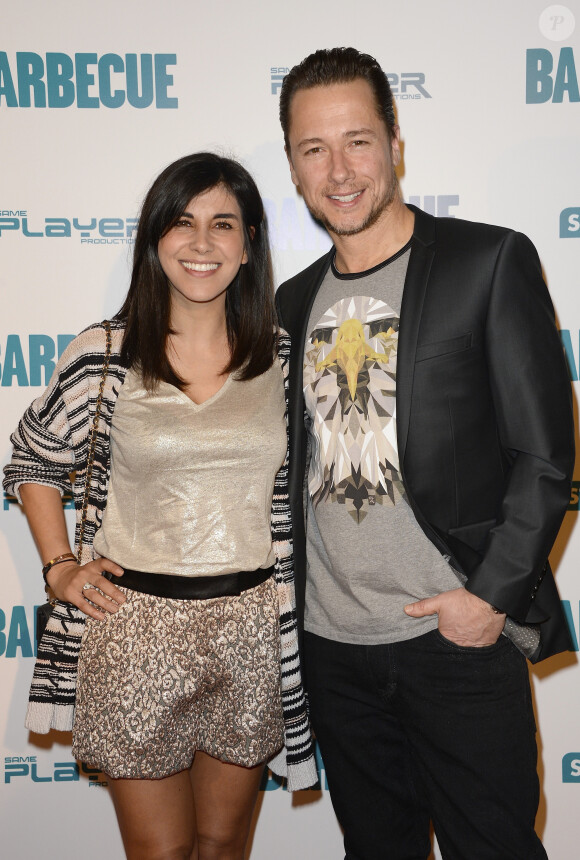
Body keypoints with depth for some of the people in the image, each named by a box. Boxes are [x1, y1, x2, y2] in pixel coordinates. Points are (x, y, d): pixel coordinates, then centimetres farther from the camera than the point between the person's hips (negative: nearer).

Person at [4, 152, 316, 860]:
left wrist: (297, 600, 6)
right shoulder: (103, 355, -5)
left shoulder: (280, 356, 1)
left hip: (250, 626, 2)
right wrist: (60, 566, 0)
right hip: (135, 625, -2)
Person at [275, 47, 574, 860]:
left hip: (459, 636, -4)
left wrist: (492, 595, -14)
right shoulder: (294, 301, 9)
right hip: (331, 643, 5)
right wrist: (286, 600, 8)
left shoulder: (490, 262, -6)